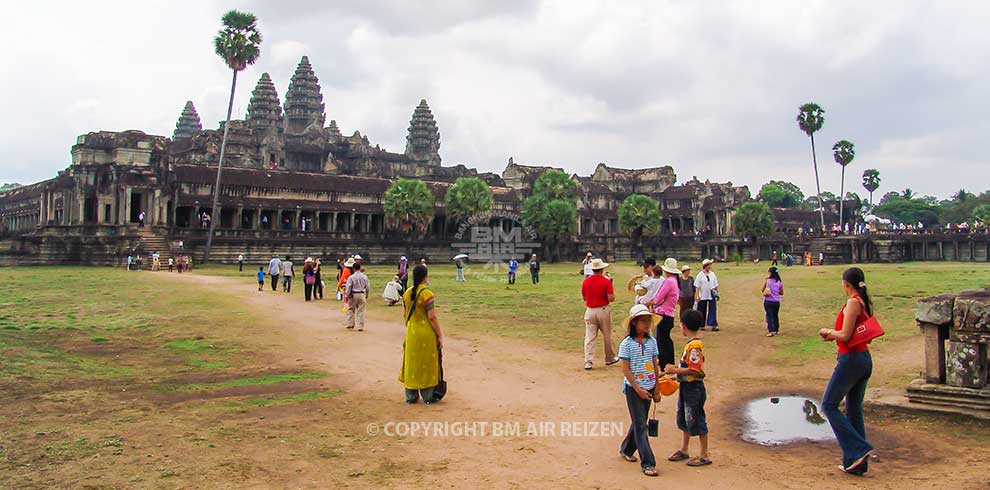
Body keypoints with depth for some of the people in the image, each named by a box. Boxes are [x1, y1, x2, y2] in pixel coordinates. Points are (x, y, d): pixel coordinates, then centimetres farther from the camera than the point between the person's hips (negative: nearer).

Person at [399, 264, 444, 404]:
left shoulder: (407, 293, 2)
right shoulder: (426, 293, -17)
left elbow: (406, 314, 11)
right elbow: (432, 317, -18)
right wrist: (440, 335, -11)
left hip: (411, 333, 6)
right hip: (426, 333, -6)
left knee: (412, 362, 14)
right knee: (427, 363, 6)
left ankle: (411, 397, 20)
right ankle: (428, 397, 14)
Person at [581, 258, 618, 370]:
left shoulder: (586, 281, -1)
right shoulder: (606, 281, -11)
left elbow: (584, 298, 8)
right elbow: (611, 298, -14)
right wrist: (611, 288, 4)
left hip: (590, 311, 2)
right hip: (603, 310, -2)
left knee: (589, 337, 2)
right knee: (607, 336, 14)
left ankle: (588, 362, -4)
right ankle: (610, 358, 29)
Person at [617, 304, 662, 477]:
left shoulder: (652, 342, 2)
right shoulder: (627, 344, -13)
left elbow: (655, 367, 7)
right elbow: (625, 370, -13)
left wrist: (656, 390, 7)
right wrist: (638, 389, -15)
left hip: (648, 387, 6)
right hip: (633, 388, -5)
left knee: (640, 421, 16)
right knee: (641, 425, -3)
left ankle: (626, 449, 37)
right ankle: (648, 463, 0)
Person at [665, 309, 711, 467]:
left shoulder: (694, 345, -23)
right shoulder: (694, 343, 7)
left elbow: (695, 370, -26)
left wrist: (675, 370, -19)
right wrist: (676, 371, 14)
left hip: (693, 388, -10)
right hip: (686, 387, 10)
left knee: (696, 421, 1)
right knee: (683, 419, 19)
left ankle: (704, 456, 13)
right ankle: (683, 450, 33)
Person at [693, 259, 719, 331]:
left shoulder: (712, 274, 8)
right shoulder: (700, 275, -4)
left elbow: (716, 285, 13)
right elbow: (697, 286, -6)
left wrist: (717, 294, 10)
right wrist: (697, 296, -13)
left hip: (712, 295, 3)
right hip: (703, 296, -3)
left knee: (712, 310, -5)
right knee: (702, 311, 6)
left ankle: (713, 325, -6)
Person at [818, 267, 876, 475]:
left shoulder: (853, 302, -17)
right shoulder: (866, 302, 10)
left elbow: (845, 335, -21)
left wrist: (827, 332, -2)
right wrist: (834, 335, 13)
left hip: (850, 359, -9)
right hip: (865, 359, 9)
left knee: (829, 405, 2)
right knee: (854, 410, 14)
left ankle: (859, 449, -4)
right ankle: (857, 463, 18)